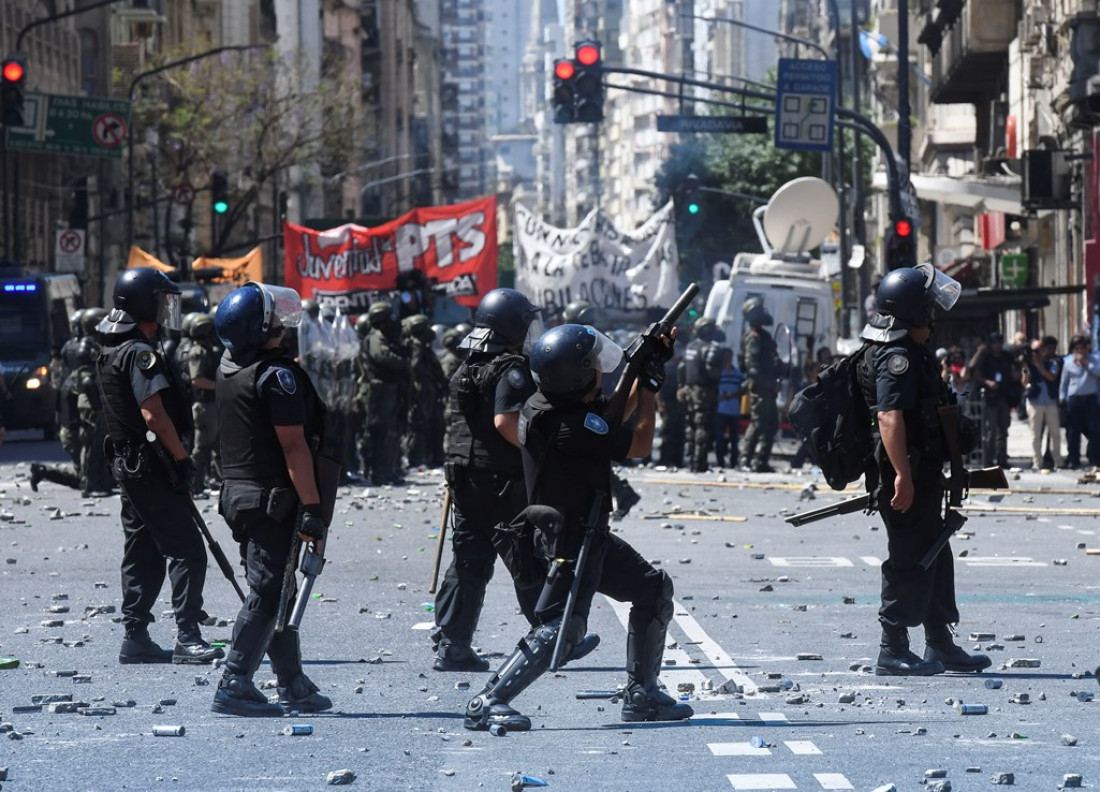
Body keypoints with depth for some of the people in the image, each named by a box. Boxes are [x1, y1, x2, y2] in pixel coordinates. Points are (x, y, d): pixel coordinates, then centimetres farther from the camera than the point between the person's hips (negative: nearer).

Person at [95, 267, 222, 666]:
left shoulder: (112, 351, 15)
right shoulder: (141, 353, -17)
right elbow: (154, 414, -24)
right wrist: (182, 458, -16)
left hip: (128, 463, 10)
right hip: (152, 465, -10)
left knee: (142, 554, 13)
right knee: (187, 550, -9)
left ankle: (135, 638, 15)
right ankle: (187, 638, -13)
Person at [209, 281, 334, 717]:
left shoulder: (228, 367, 9)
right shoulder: (277, 374, -17)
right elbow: (293, 446, -20)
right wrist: (312, 507, -20)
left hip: (237, 490, 9)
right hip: (273, 496, -9)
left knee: (273, 589, 14)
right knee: (267, 593, -5)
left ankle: (293, 685, 20)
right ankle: (234, 686, -8)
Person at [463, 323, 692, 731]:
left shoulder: (552, 402, 2)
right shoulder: (573, 424, -28)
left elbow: (614, 418, 21)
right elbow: (639, 444, -17)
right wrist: (649, 381, -7)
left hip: (590, 535, 11)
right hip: (570, 540, -11)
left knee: (655, 590, 19)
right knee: (563, 627, -19)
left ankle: (641, 696, 23)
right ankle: (487, 704, -20)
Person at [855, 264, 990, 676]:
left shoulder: (911, 352, 17)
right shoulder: (896, 357, -18)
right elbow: (890, 416, -29)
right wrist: (902, 475, -34)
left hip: (922, 475, 11)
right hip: (907, 478, -11)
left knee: (936, 556, 16)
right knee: (910, 559, -7)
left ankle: (940, 645, 24)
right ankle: (893, 651, -3)